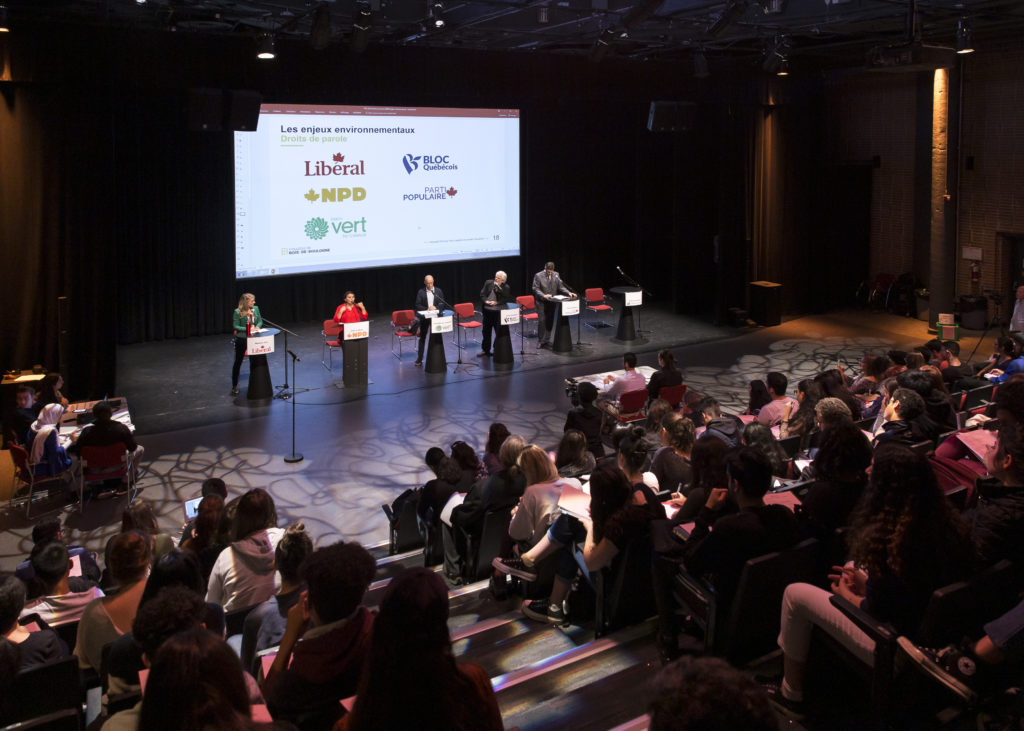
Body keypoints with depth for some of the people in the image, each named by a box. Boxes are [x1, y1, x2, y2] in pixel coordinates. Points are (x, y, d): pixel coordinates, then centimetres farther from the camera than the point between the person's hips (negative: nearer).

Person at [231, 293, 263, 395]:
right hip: (241, 340, -4)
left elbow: (260, 321, 10)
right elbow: (235, 326, -14)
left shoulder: (255, 309, 1)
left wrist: (257, 326, -12)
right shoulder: (238, 312, -14)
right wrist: (247, 329, -23)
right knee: (238, 362, 6)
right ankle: (234, 386, 14)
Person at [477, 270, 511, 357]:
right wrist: (486, 301, -14)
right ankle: (485, 350, 24)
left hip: (498, 312, -4)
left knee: (499, 331, 1)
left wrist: (496, 302, -23)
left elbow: (506, 299, -12)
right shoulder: (488, 283, 4)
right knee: (486, 331, 12)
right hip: (487, 311, 4)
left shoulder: (506, 288, -4)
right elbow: (482, 294, 4)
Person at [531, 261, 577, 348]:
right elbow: (535, 289, -9)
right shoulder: (538, 276, -8)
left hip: (552, 302, 4)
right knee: (541, 321, -9)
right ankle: (540, 341, 2)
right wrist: (543, 295, -24)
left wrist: (569, 293, -11)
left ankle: (547, 340, 19)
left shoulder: (556, 275, 3)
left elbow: (561, 286, 5)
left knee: (550, 321, 7)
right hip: (542, 302, -4)